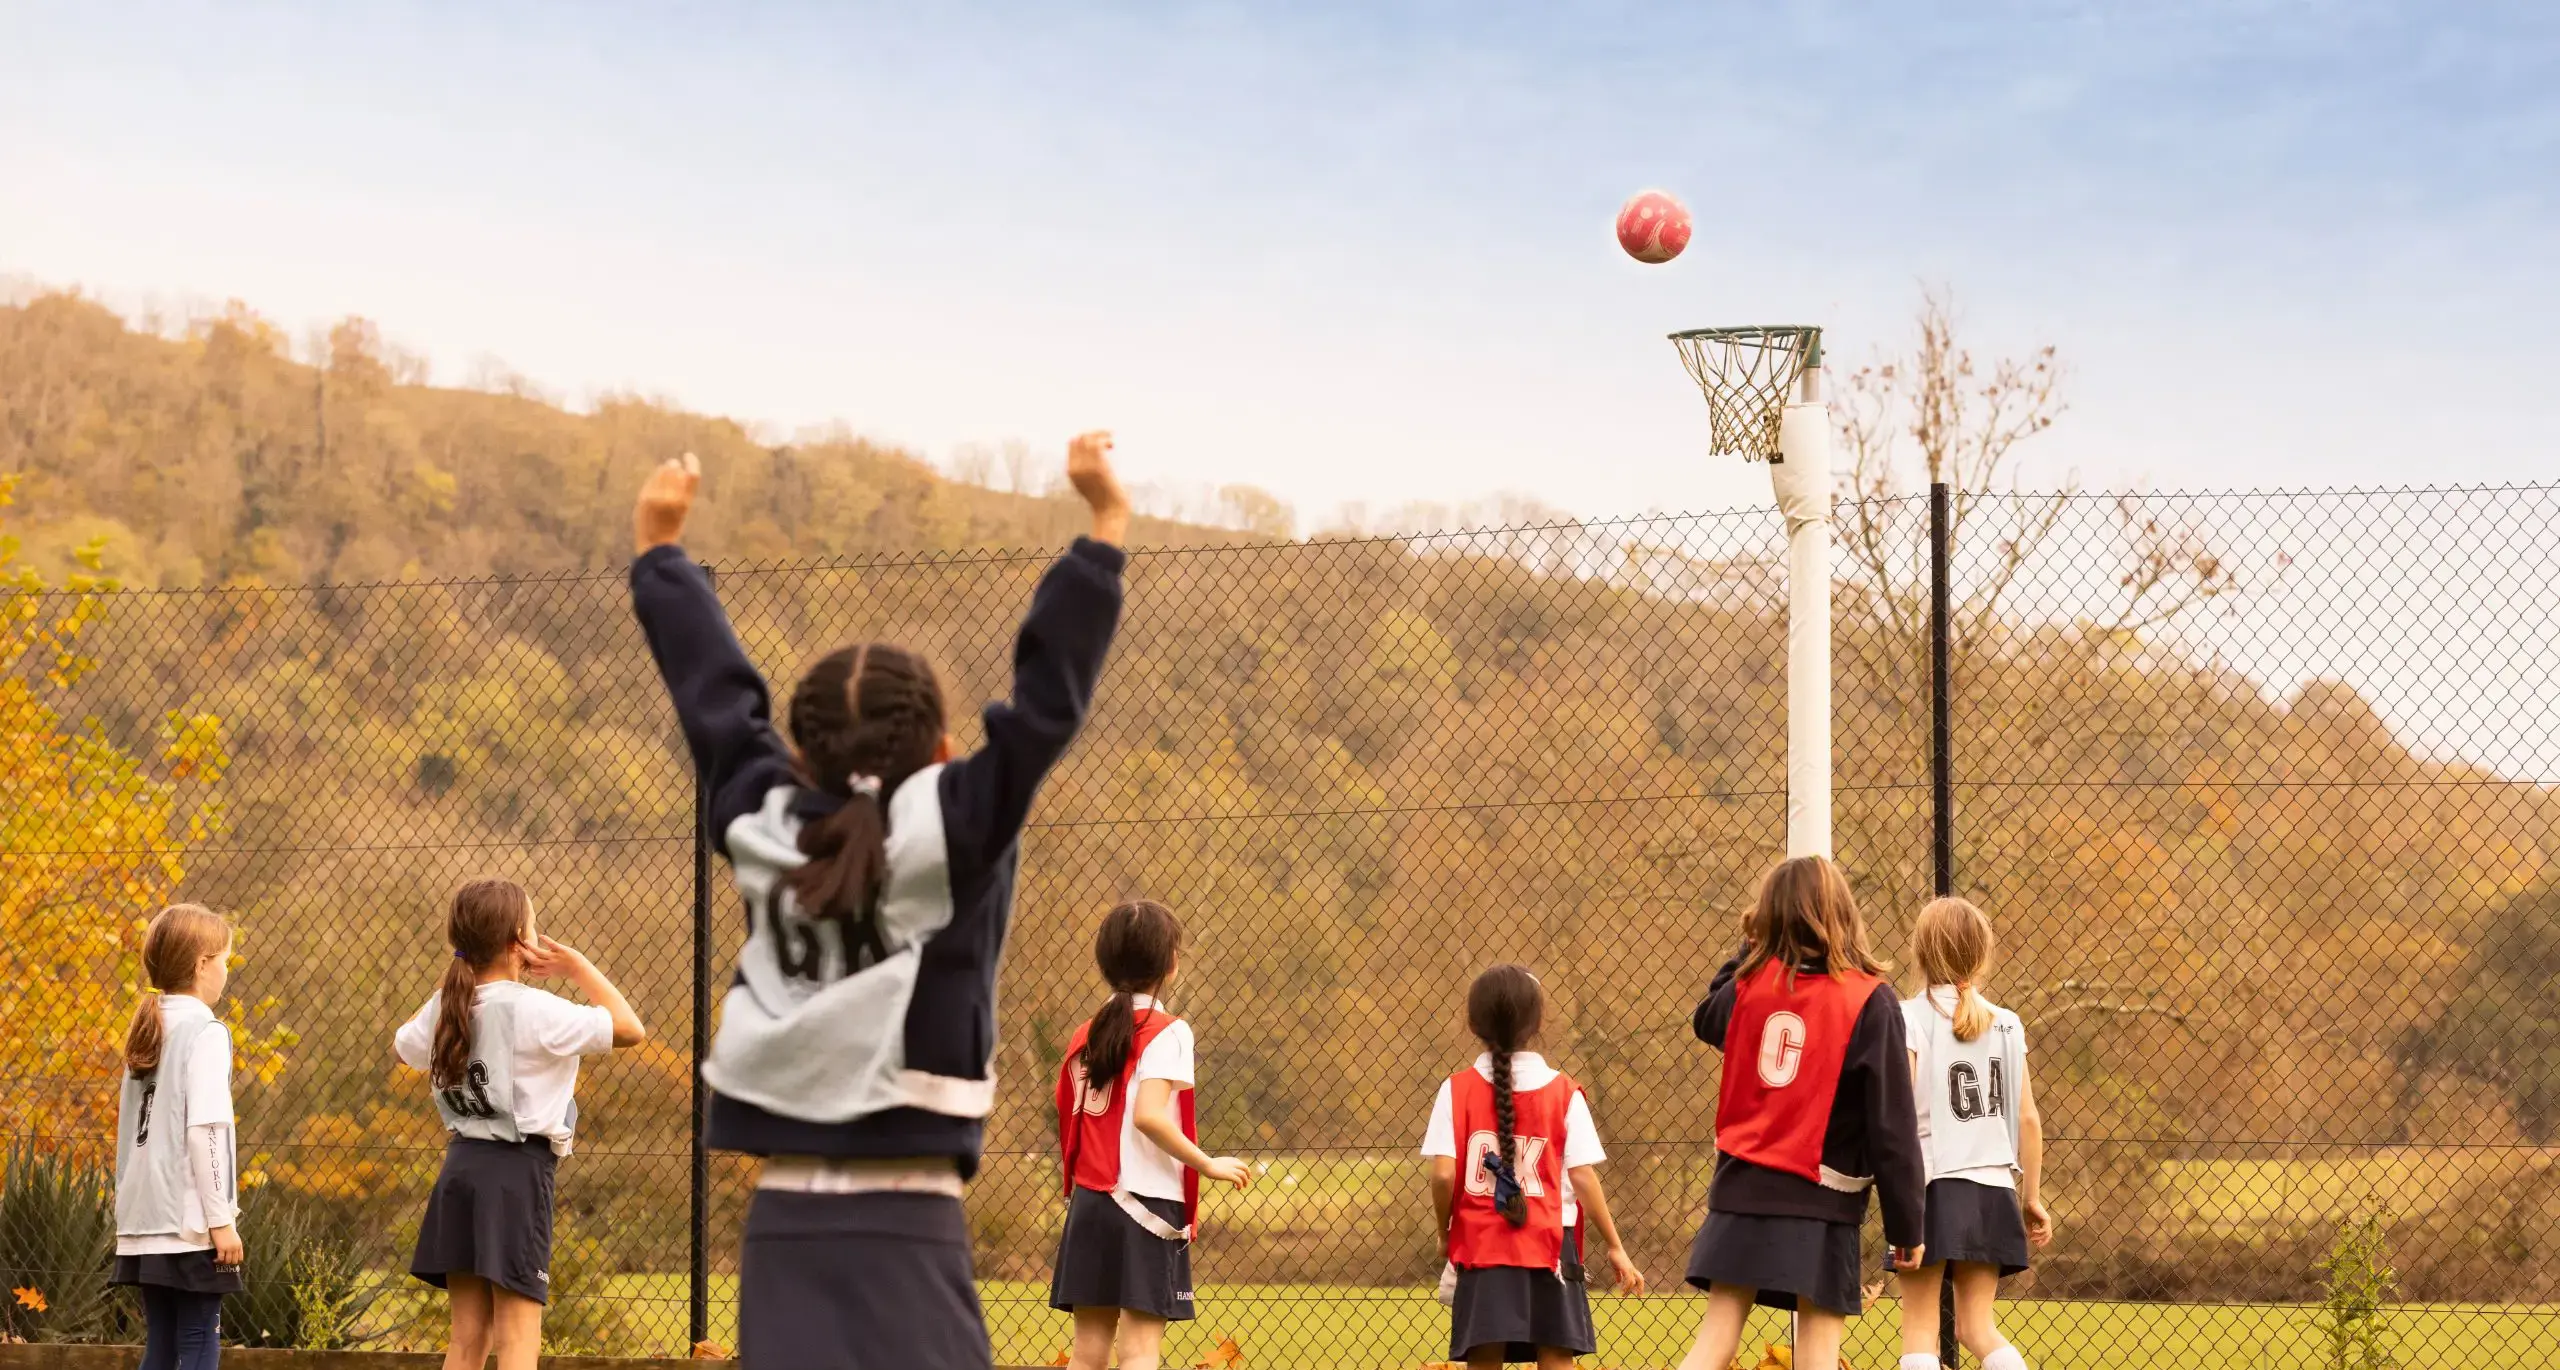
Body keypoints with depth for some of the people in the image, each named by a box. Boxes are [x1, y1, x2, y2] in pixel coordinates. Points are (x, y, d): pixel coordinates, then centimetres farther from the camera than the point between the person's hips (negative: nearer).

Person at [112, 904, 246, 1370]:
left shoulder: (147, 1031, 13)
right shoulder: (206, 1032, -10)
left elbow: (129, 1128, 15)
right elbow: (204, 1130, -18)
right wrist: (221, 1220, -17)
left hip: (144, 1223, 8)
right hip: (189, 1225, -8)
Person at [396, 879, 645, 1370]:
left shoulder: (446, 1007, 6)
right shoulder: (534, 1010, -14)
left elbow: (403, 1047, 29)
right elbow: (631, 1029, -8)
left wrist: (458, 983, 25)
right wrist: (577, 968, 0)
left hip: (462, 1164, 7)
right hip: (518, 1170, -7)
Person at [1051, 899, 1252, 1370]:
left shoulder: (1085, 1037, 11)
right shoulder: (1166, 1032, -8)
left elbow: (1068, 1128, 10)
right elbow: (1148, 1115, -21)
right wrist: (1208, 1164, -13)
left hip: (1088, 1206, 6)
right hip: (1147, 1207, -6)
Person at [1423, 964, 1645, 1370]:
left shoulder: (1458, 1090, -1)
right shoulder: (1563, 1092, 0)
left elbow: (1443, 1174, -9)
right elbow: (1583, 1175, -3)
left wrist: (1445, 1231, 8)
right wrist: (1615, 1247, 4)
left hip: (1480, 1246, 0)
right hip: (1549, 1245, 0)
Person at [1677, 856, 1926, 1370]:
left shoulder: (1751, 984, 2)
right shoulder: (1871, 1001, -9)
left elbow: (1706, 1021, 27)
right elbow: (1891, 1127, -9)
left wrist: (1750, 951, 27)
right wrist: (1906, 1226, -3)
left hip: (1743, 1189, 4)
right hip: (1821, 1199, -4)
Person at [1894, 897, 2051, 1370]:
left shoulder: (1911, 1016, -4)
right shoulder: (2006, 1024, 9)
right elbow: (2028, 1119, 8)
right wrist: (2032, 1197, 16)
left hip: (1931, 1186, -4)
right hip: (1993, 1190, 4)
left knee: (1920, 1325, 1)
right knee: (1977, 1324, 11)